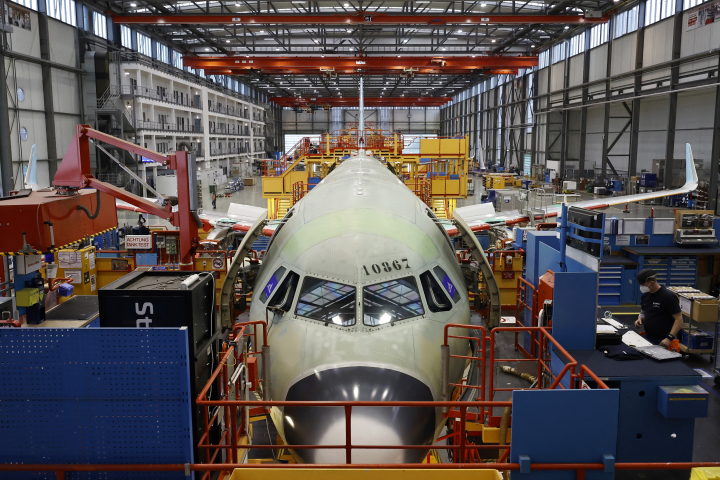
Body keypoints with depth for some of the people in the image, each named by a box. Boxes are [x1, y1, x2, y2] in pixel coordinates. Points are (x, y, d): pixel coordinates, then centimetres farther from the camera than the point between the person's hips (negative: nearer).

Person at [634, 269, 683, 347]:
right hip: (647, 337, 6)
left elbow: (679, 319, -16)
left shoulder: (668, 296, -15)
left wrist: (669, 338, -25)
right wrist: (640, 319, -3)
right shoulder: (645, 295, 5)